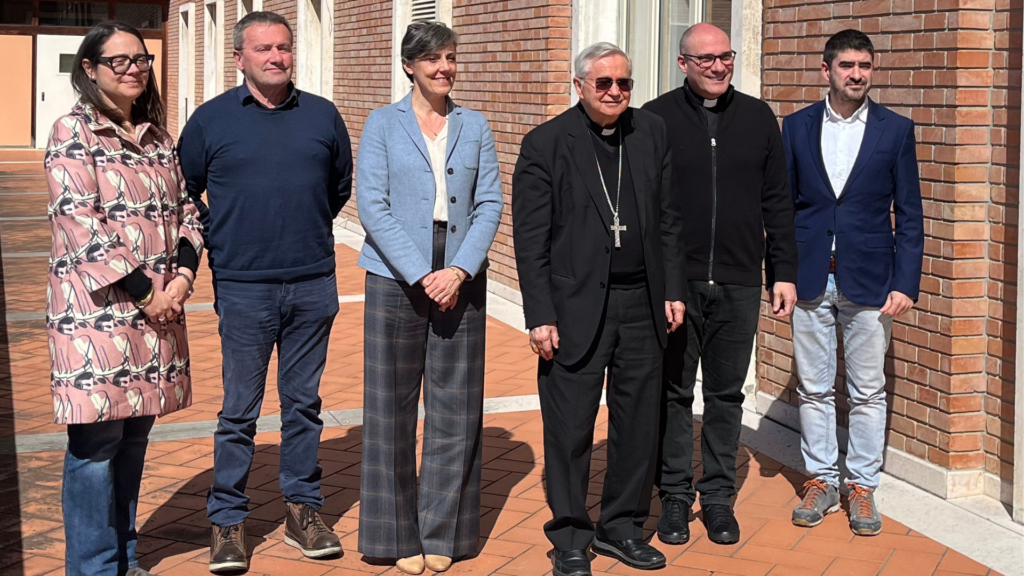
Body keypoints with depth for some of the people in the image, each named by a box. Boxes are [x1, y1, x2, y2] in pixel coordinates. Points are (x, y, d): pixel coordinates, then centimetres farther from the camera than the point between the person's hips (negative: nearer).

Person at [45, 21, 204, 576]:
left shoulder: (157, 135, 14)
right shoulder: (73, 132, -5)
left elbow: (185, 210, 15)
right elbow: (80, 222, -14)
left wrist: (181, 276, -3)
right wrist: (144, 290, -14)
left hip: (158, 308, 6)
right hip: (97, 309, -6)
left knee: (134, 436, 12)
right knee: (96, 441, -3)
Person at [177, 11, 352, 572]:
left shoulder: (323, 115, 6)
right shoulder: (211, 119, 0)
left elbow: (341, 184, 20)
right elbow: (183, 194, 11)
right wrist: (216, 242, 5)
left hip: (313, 284, 2)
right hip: (243, 288, -2)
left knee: (303, 402, 10)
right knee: (240, 409, 3)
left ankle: (303, 510, 21)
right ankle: (227, 521, 13)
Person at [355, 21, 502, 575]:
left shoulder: (474, 126, 9)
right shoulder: (383, 124, 2)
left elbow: (490, 203, 4)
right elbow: (372, 207, -5)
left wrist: (459, 270, -10)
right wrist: (422, 275, -12)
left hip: (461, 281, 2)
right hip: (396, 280, -2)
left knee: (456, 407, 5)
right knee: (392, 406, 2)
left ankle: (443, 531, 17)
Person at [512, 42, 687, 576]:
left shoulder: (652, 133, 8)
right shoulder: (545, 144, -4)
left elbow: (668, 217, 12)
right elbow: (530, 239, -6)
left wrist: (673, 290, 6)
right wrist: (541, 316, -10)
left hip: (642, 304, 4)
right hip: (576, 306, -4)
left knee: (638, 422, 11)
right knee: (570, 427, 2)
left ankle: (621, 526, 27)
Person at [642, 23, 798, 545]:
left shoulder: (758, 119, 7)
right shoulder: (655, 119, -1)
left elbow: (777, 203, 10)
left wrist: (783, 273, 6)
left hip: (738, 285, 2)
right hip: (673, 282, -2)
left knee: (727, 393, 9)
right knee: (673, 392, 7)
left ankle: (718, 497, 21)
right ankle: (675, 496, 19)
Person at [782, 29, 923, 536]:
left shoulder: (896, 130, 1)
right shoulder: (797, 127, 5)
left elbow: (909, 215, 1)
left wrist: (905, 284, -6)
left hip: (869, 282, -1)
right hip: (810, 280, 1)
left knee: (867, 392, 5)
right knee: (813, 389, 8)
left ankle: (862, 486, 16)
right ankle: (821, 481, 21)